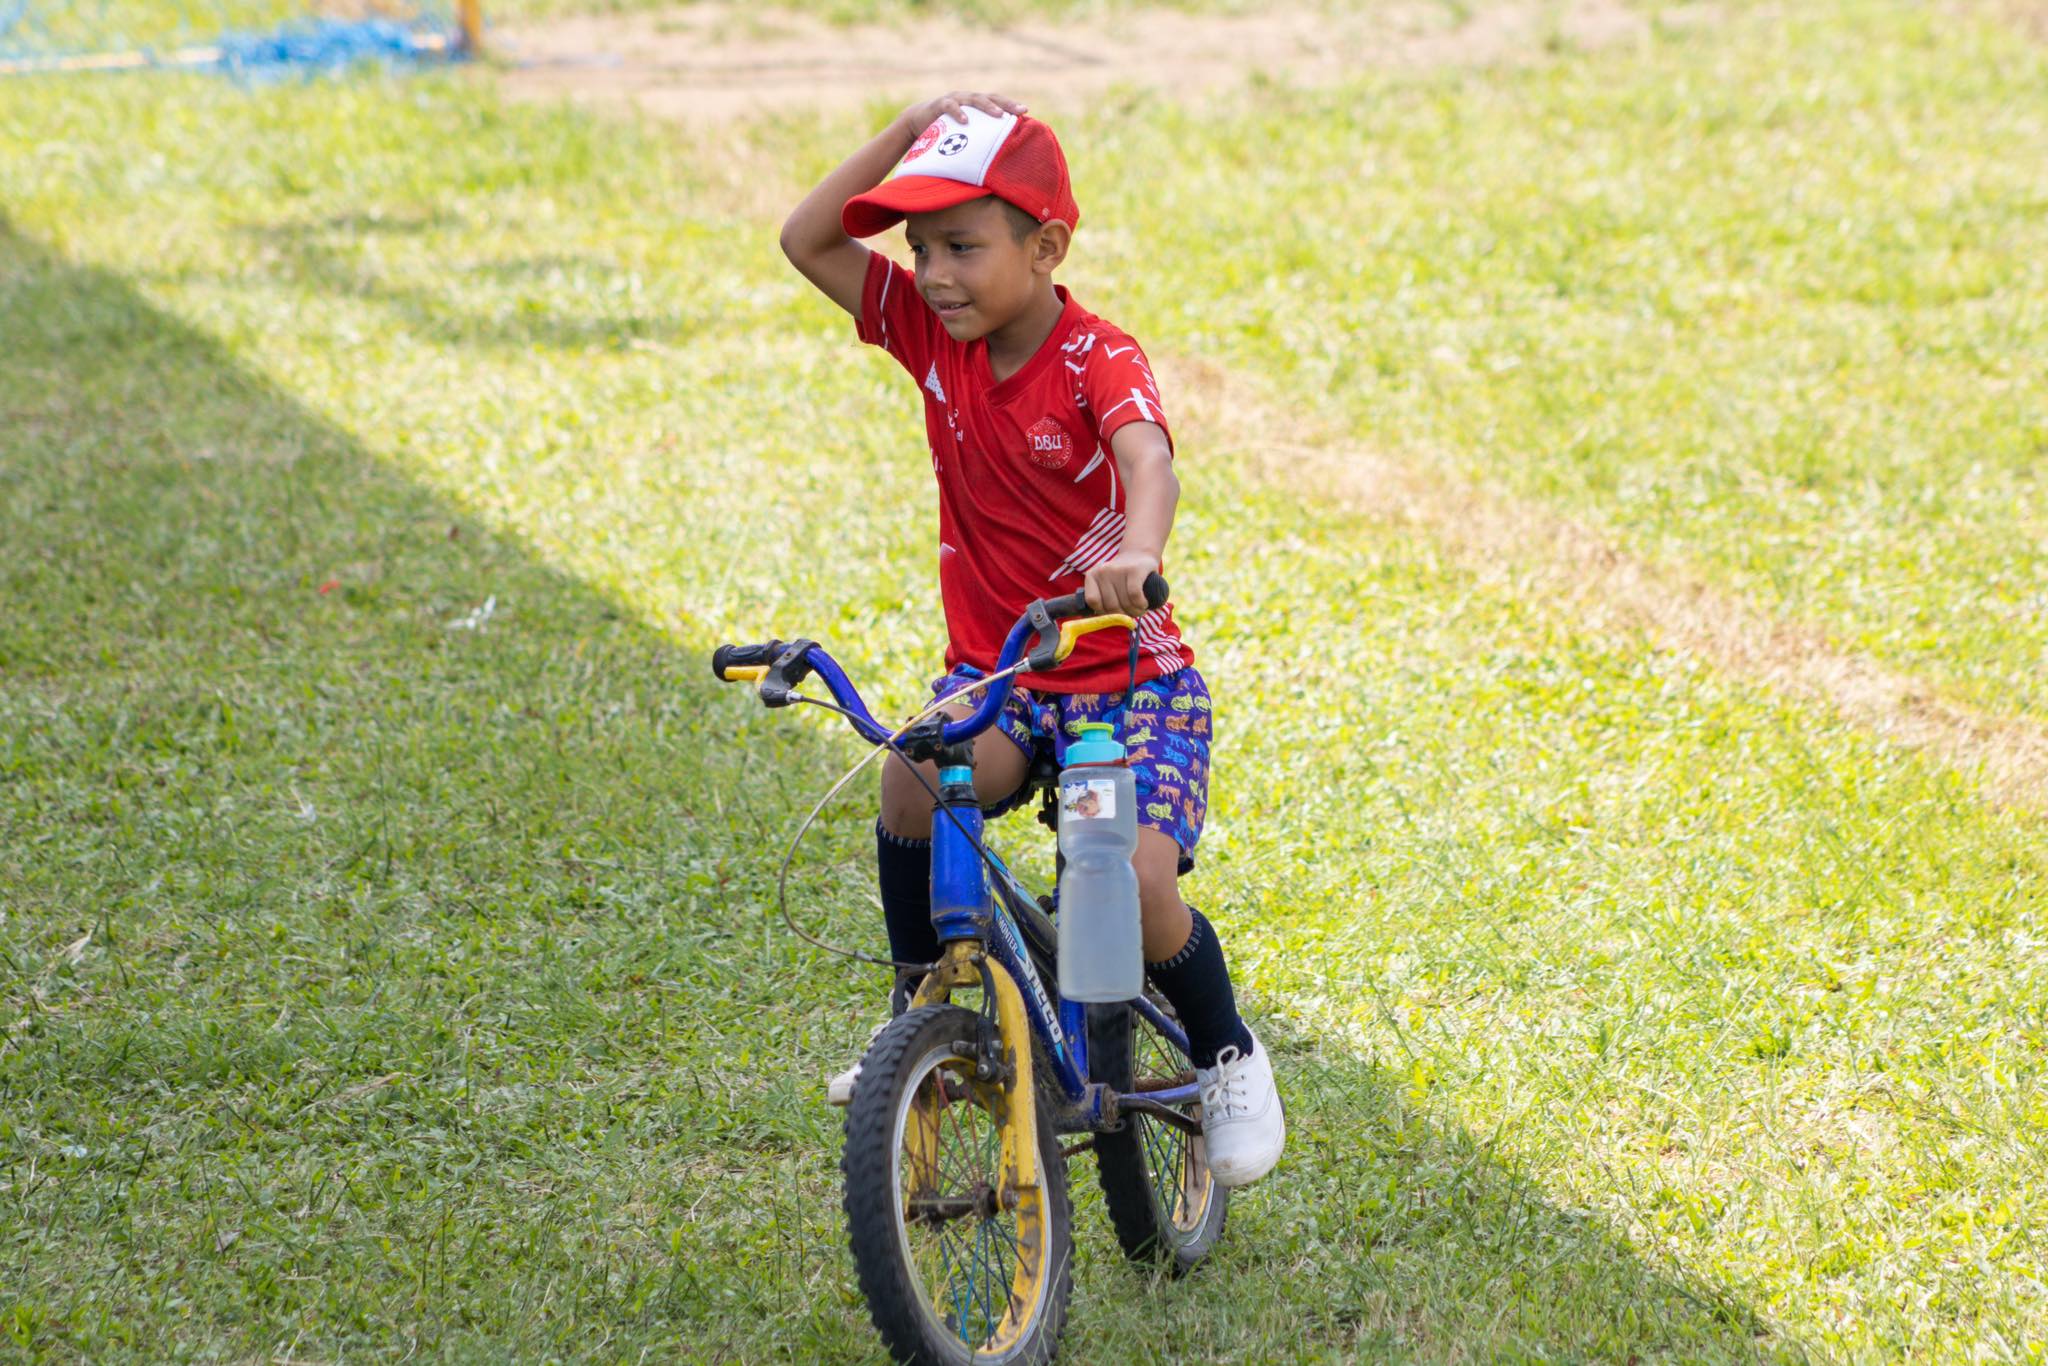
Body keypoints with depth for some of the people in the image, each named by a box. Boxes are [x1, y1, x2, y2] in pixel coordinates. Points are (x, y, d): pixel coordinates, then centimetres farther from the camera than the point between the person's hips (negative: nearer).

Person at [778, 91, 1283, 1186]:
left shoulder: (1099, 359, -18)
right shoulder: (932, 330, -2)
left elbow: (1149, 462, -37)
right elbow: (805, 241, -3)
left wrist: (1134, 558, -60)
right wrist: (910, 130, -14)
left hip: (1130, 676, -4)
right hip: (992, 672, 4)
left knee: (1136, 883, -22)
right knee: (912, 778, -29)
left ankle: (1227, 1053, 10)